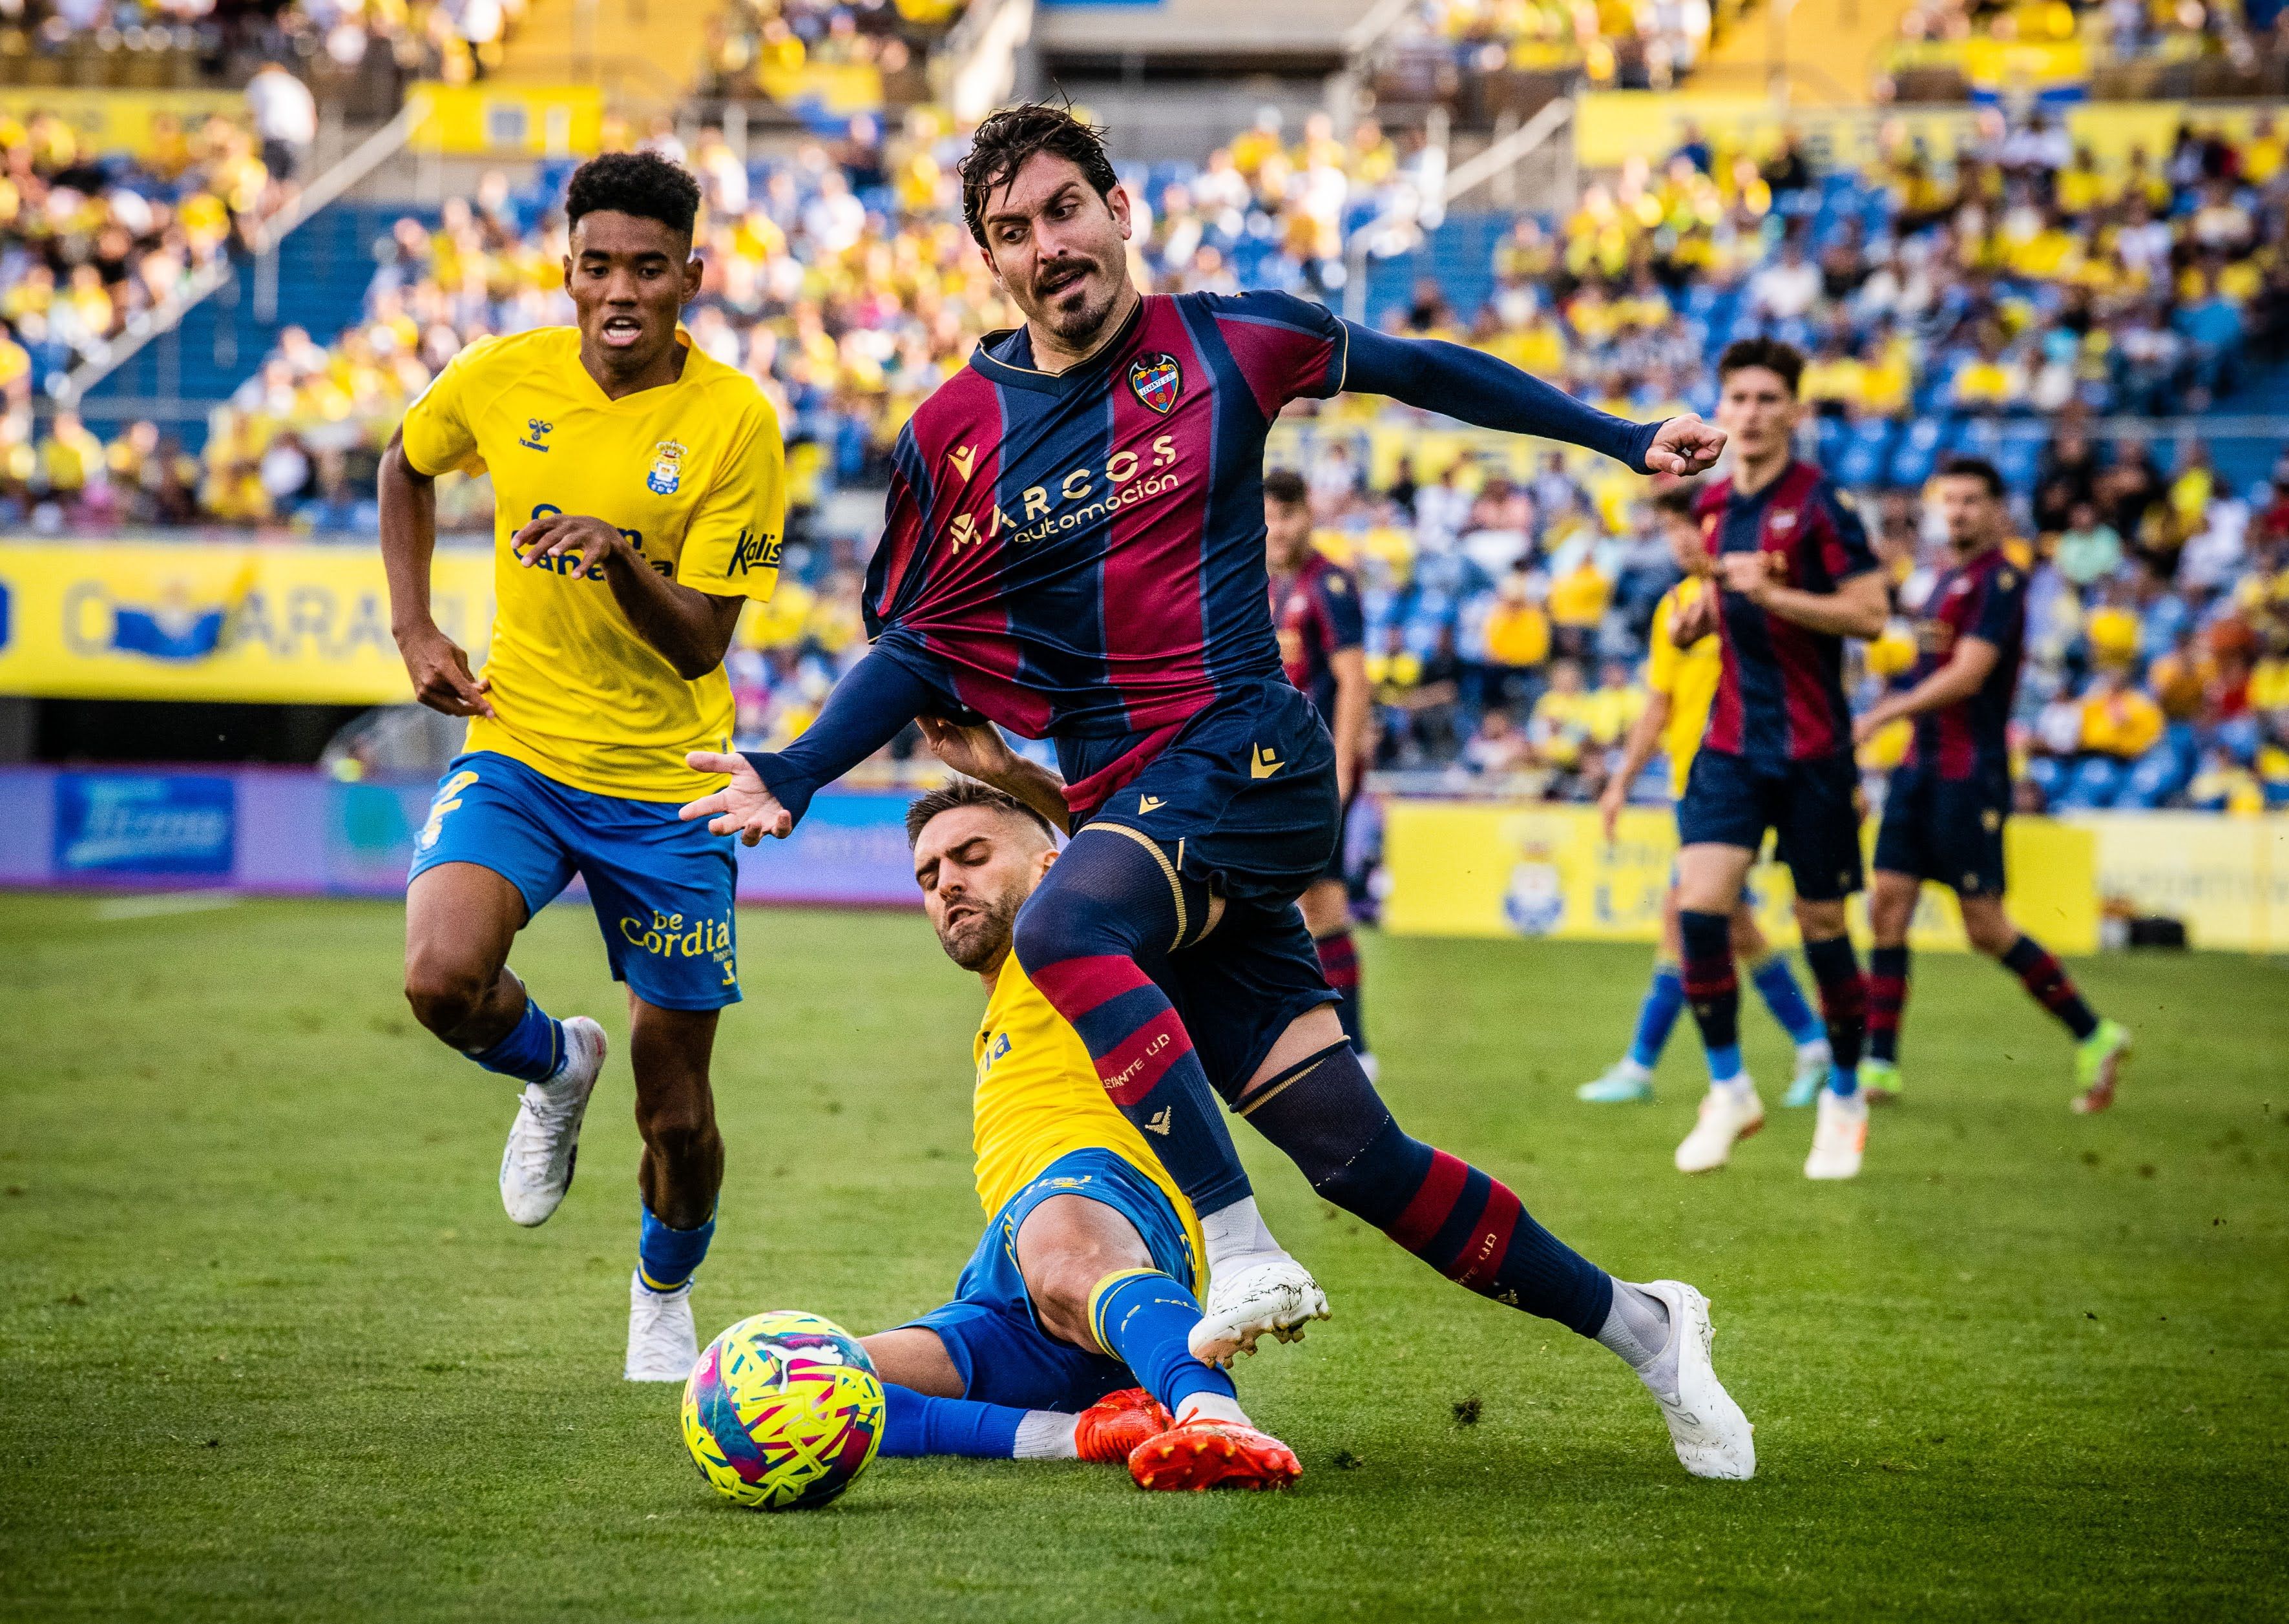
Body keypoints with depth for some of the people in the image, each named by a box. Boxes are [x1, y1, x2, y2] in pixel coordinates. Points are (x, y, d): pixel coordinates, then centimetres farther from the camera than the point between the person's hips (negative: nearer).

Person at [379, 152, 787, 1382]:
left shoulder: (735, 420, -13)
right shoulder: (498, 380, -6)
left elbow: (701, 643, -14)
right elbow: (407, 466, 18)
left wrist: (621, 558, -33)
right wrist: (414, 628, 7)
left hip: (668, 787, -1)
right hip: (517, 746, 1)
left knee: (678, 1117, 4)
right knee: (444, 978, -28)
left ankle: (663, 1298, 37)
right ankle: (555, 1066, 9)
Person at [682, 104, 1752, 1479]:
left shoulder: (1224, 342, 3)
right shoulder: (954, 435, 8)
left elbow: (1412, 368, 18)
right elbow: (920, 647, 15)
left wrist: (1624, 436, 20)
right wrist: (793, 776, 1)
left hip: (1246, 758, -3)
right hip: (1124, 809, 3)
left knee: (1064, 927, -34)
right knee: (1349, 1149, -3)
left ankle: (1248, 1258, -34)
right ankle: (1636, 1325, 12)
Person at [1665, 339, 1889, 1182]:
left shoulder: (1819, 502, -10)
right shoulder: (1716, 505, 9)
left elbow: (1871, 612, -15)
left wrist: (1771, 595, -24)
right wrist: (1702, 613, 6)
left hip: (1811, 749, -5)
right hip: (1732, 742, 5)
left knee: (1821, 925, 3)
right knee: (1698, 905, -12)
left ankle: (1844, 1100, 22)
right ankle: (1729, 1091, 2)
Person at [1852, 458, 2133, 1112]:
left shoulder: (2001, 580, -12)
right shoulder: (1946, 580, 16)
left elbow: (1966, 675, -19)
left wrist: (1880, 716, -18)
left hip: (1970, 775, -8)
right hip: (1920, 766, 8)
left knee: (1986, 926, -6)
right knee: (1888, 904, 0)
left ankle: (2095, 1036, 8)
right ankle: (1879, 1066, 3)